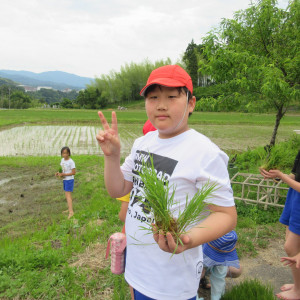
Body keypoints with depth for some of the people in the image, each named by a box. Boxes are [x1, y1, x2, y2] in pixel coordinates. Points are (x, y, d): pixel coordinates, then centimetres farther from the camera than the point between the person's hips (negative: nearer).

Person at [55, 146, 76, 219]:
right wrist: (58, 173, -4)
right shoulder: (62, 160, 6)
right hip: (65, 180, 8)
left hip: (69, 180, -8)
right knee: (66, 195, 16)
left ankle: (71, 212, -14)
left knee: (68, 195, -13)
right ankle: (69, 209, 29)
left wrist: (63, 174, -20)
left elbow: (74, 172, -18)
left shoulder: (71, 162, -18)